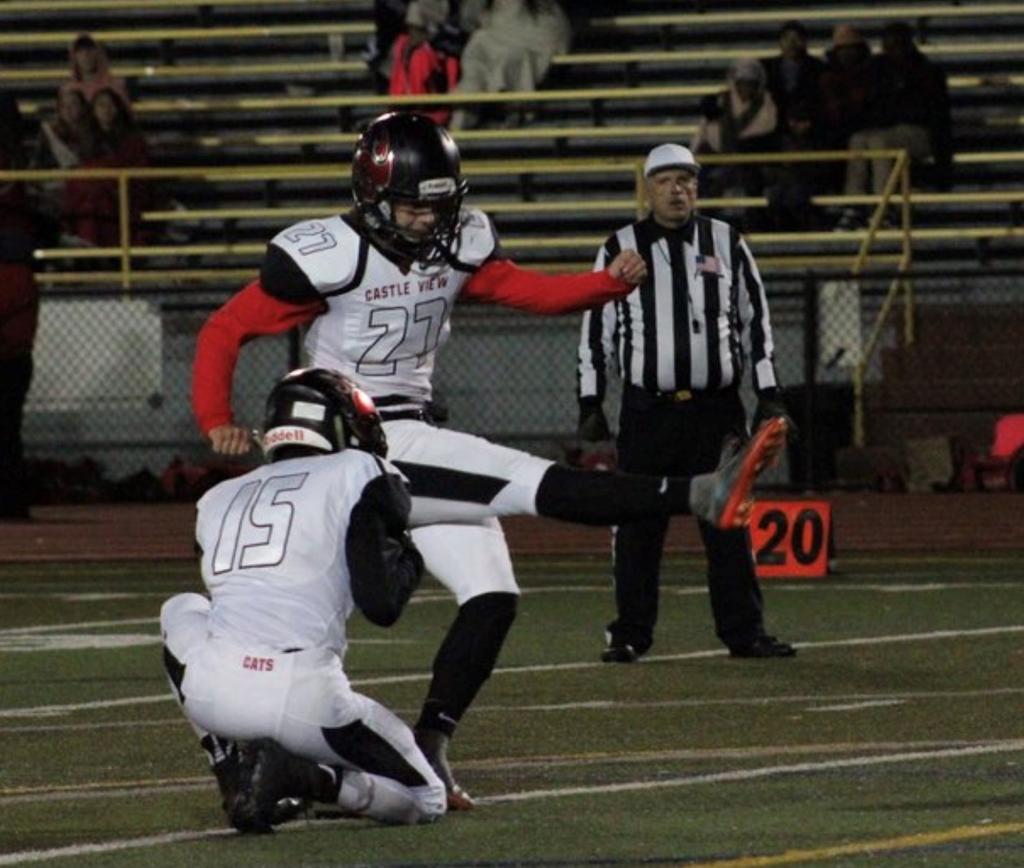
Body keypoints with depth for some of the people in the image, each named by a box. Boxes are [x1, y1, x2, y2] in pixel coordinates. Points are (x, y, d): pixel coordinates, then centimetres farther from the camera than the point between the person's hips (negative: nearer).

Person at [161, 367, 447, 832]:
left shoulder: (217, 499, 24)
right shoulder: (357, 473, 9)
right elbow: (382, 604, 0)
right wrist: (407, 558, 19)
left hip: (211, 690, 4)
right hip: (304, 698, -3)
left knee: (181, 611, 38)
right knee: (424, 800, 17)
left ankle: (232, 761, 17)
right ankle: (302, 777, -10)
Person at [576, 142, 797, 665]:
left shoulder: (726, 244, 7)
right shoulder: (621, 249, 4)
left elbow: (756, 320, 10)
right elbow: (596, 329, 6)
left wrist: (768, 396, 5)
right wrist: (590, 404, 2)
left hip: (717, 407, 1)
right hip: (648, 410, -1)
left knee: (729, 524, 2)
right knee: (637, 527, 1)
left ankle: (744, 631, 7)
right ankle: (630, 635, 9)